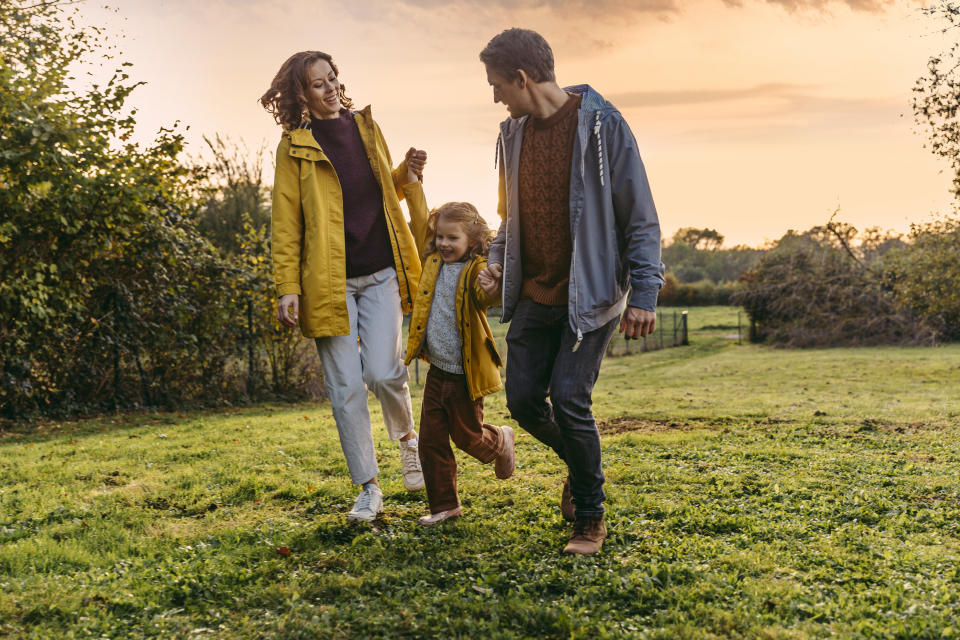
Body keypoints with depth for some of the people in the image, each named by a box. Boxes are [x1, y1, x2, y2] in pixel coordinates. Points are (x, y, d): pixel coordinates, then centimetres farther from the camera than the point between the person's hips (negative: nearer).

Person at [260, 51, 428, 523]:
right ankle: (369, 489, 13)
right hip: (329, 280, -2)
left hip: (381, 272, 2)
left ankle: (408, 437, 21)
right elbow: (286, 223, -1)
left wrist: (408, 172, 3)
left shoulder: (364, 126, 13)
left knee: (382, 371, -11)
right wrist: (288, 287, -8)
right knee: (345, 387, 0)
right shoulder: (294, 147, 0)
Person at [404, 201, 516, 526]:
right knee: (431, 439, 7)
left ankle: (500, 441, 43)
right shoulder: (433, 260, 4)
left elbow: (485, 295, -35)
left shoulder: (477, 270, -15)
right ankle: (444, 504, 19)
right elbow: (419, 224, 15)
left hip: (465, 374, -6)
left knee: (467, 436, 10)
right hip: (437, 371, 6)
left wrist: (496, 286, -58)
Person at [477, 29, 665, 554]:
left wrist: (644, 293, -15)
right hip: (535, 294, 6)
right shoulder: (514, 132, 8)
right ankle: (579, 464, 33)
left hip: (590, 294, -6)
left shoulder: (601, 125, -12)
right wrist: (497, 258, 3)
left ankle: (591, 516, 8)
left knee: (568, 398, -13)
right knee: (523, 398, 2)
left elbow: (640, 217, -10)